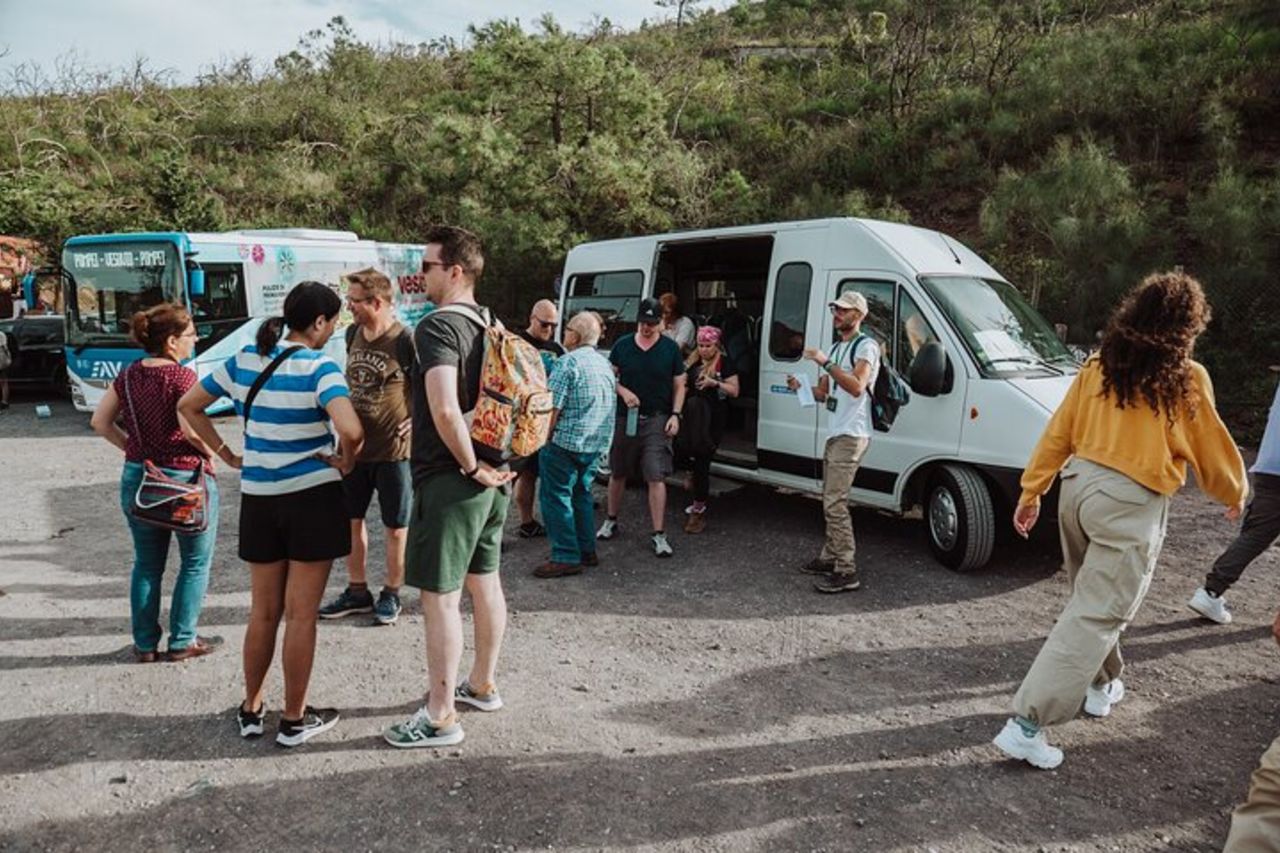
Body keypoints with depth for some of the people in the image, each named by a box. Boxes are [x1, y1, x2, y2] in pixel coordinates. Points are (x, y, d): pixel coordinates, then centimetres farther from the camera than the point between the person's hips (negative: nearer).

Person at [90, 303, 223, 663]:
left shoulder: (129, 375, 5)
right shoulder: (182, 377, -15)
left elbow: (100, 422, 9)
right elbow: (192, 430, -25)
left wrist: (133, 448, 14)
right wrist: (226, 457, -12)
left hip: (137, 477, 6)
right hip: (185, 478, -6)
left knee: (146, 565, 16)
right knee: (195, 563, 10)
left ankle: (145, 644, 24)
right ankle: (182, 642, 16)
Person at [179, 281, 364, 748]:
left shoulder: (243, 360, 4)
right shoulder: (319, 368, -15)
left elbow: (188, 405, 13)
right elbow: (351, 430, -30)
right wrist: (346, 462, -11)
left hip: (258, 499, 6)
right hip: (312, 496, -5)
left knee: (263, 611, 18)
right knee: (301, 614, 6)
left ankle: (251, 709, 31)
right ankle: (294, 719, 17)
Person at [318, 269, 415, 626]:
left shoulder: (404, 341, -15)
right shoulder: (352, 334, 6)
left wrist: (418, 419, -13)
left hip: (393, 449, -7)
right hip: (353, 445, 7)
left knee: (396, 526, 6)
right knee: (350, 518, 14)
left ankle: (391, 594, 22)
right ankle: (357, 591, 29)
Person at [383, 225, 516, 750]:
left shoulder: (438, 326, -16)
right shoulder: (490, 326, 12)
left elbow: (444, 409, -30)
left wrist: (471, 467, -18)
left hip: (448, 481, -9)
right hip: (492, 478, 9)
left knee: (439, 596, -1)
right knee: (485, 582, 18)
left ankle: (440, 717, 8)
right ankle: (482, 685, 34)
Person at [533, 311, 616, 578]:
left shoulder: (570, 362, -14)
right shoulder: (605, 364, 12)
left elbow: (553, 407, -17)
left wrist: (545, 437, -7)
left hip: (567, 442, -8)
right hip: (597, 443, 8)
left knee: (557, 497, 0)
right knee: (582, 494, 19)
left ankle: (566, 558, 0)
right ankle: (587, 550, 23)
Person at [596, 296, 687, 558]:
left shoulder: (670, 349, 2)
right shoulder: (622, 345, 4)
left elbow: (679, 386, 6)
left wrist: (675, 414, -6)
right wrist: (623, 391, -10)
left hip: (657, 420, -2)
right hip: (625, 418, 2)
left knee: (656, 477, -8)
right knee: (617, 473, 13)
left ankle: (659, 535, -2)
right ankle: (611, 521, 33)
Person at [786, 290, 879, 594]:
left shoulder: (866, 346, -7)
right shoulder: (836, 348, 22)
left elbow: (857, 387, -23)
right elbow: (823, 392, 21)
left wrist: (825, 363, -24)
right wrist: (800, 387, 3)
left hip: (851, 435, -9)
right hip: (834, 433, 10)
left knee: (835, 503, -13)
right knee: (831, 501, 13)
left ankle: (846, 571, -9)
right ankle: (829, 558, 23)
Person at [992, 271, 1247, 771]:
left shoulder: (1098, 367, 5)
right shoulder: (1188, 380, -6)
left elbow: (1057, 434, 7)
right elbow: (1212, 453, 5)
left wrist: (1031, 492, 14)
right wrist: (1235, 495, 24)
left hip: (1079, 485, 6)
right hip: (1131, 504, -6)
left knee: (1093, 600, 25)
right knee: (1094, 617, -3)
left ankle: (1100, 686, 44)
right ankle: (1027, 725, -7)